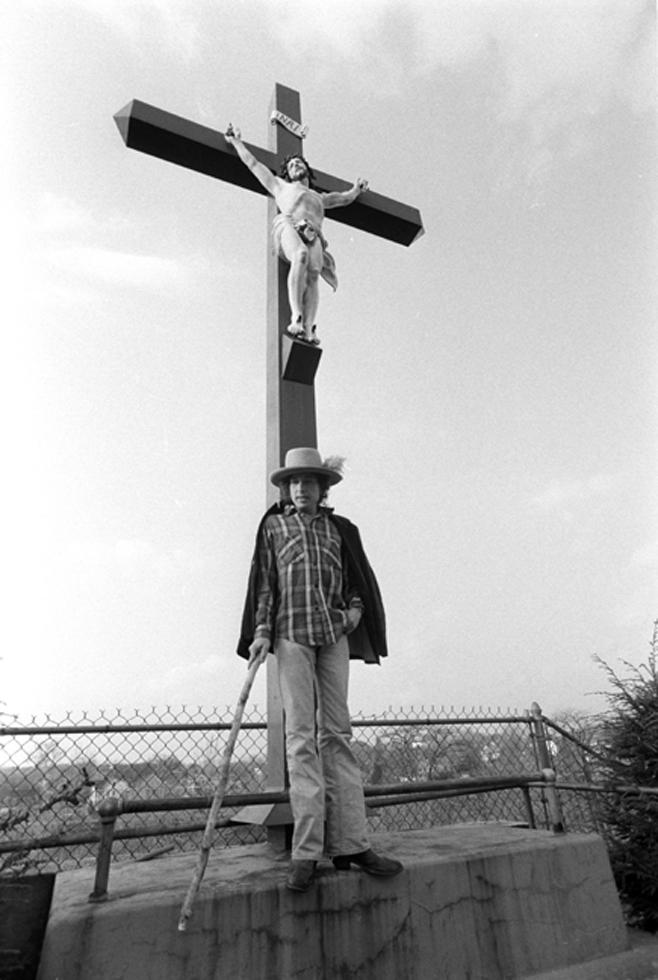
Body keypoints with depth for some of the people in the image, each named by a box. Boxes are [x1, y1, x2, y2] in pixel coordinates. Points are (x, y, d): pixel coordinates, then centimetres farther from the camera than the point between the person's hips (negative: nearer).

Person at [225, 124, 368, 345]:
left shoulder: (320, 198, 45)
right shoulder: (281, 187, 38)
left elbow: (346, 197, 59)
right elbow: (253, 163, 43)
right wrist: (236, 141, 49)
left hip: (312, 235, 3)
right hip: (288, 224, -2)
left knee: (313, 274, -27)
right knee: (300, 256, -36)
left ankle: (308, 330, -45)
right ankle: (296, 319, -48)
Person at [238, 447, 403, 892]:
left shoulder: (340, 528, 15)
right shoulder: (273, 526, 11)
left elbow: (359, 577, 19)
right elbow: (264, 584, 7)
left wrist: (356, 606, 1)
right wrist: (261, 630, -3)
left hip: (334, 634, 2)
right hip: (291, 633, -2)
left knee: (337, 731, 3)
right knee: (300, 734, -5)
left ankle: (348, 843, 8)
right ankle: (306, 852, 0)